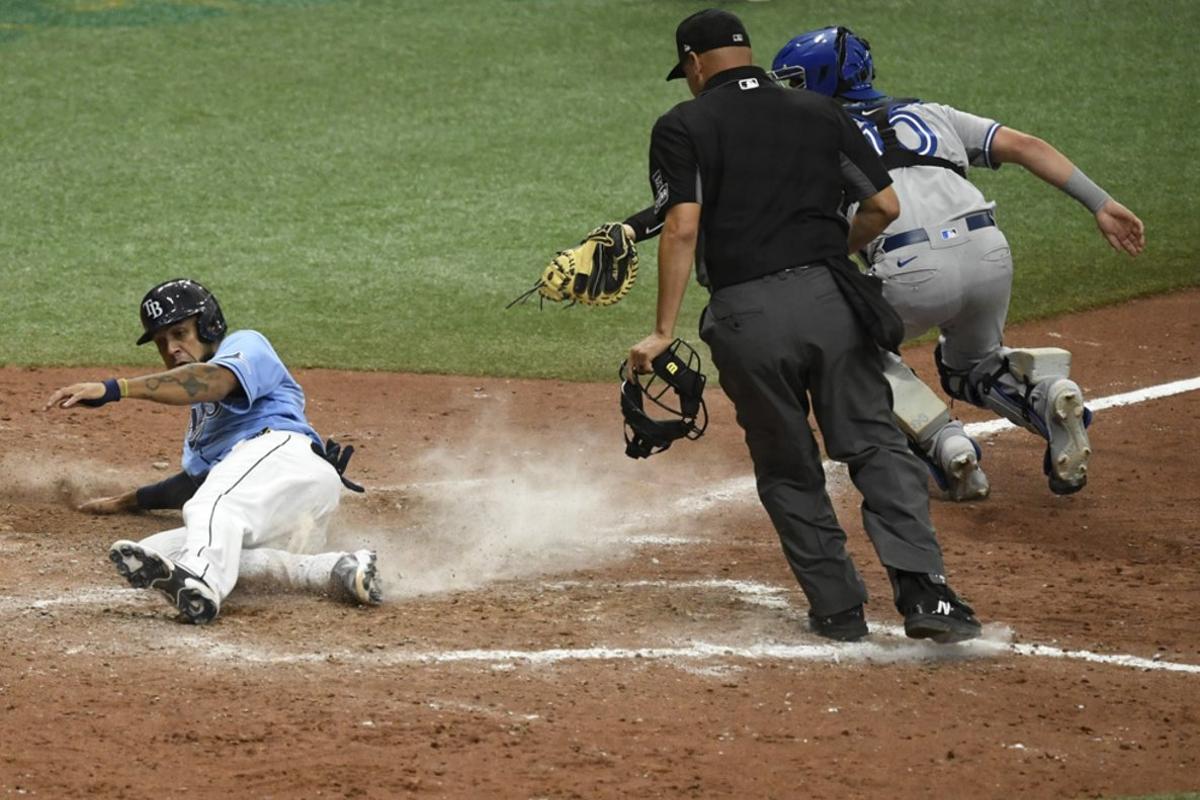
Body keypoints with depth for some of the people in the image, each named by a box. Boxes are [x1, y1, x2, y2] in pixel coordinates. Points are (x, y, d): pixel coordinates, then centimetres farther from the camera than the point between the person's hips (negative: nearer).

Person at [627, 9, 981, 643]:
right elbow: (884, 206, 10)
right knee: (877, 446, 2)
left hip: (745, 316, -2)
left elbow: (682, 226, -9)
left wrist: (664, 332, -9)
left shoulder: (683, 126, 3)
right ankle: (924, 592, -14)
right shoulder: (822, 114, 14)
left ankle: (838, 610, 13)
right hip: (830, 299, 2)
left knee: (788, 471, 12)